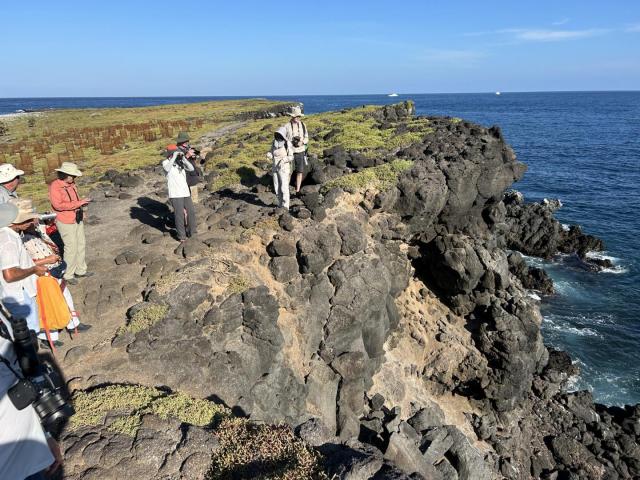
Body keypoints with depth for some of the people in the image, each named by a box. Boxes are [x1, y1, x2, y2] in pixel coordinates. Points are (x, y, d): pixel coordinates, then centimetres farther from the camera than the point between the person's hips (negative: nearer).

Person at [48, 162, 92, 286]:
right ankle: (68, 275, 11)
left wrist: (82, 202, 5)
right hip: (66, 223, -8)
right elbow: (58, 205, -27)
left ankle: (80, 270, 29)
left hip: (78, 220, 8)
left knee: (80, 245, 15)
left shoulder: (71, 184, 6)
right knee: (71, 248, -3)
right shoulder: (55, 186, -17)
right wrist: (78, 203, -26)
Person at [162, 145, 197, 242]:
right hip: (175, 194, -5)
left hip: (186, 192, 5)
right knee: (179, 214, -3)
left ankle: (192, 232, 24)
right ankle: (181, 236, 8)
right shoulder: (165, 162, -1)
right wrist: (174, 157, -21)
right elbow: (167, 169, -24)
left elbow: (191, 168, -1)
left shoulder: (181, 162, 11)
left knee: (191, 212, 9)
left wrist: (183, 158, -8)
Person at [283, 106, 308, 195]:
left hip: (300, 152, 3)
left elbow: (306, 138, 5)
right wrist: (292, 142, -21)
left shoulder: (303, 125, 0)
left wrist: (302, 142, -16)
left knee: (300, 172, 3)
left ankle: (297, 191, 13)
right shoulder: (287, 126, -11)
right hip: (290, 152, -3)